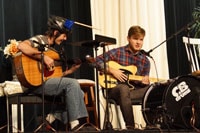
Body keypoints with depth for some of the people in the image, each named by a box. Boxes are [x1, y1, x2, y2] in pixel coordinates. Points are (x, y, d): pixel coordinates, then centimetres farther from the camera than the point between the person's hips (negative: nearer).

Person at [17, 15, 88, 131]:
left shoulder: (57, 49, 19)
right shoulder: (40, 40, -6)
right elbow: (21, 46, -28)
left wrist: (71, 70, 3)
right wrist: (44, 57, -27)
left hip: (51, 81, 9)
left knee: (79, 93, -3)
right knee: (72, 83, -21)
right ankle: (75, 124, -20)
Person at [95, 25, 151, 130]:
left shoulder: (145, 61, 10)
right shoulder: (118, 52, -1)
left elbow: (143, 81, 12)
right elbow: (98, 60, -5)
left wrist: (144, 81, -13)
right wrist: (112, 71, -15)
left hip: (134, 90, 4)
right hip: (114, 89, -4)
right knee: (124, 88, -40)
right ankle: (130, 127, -41)